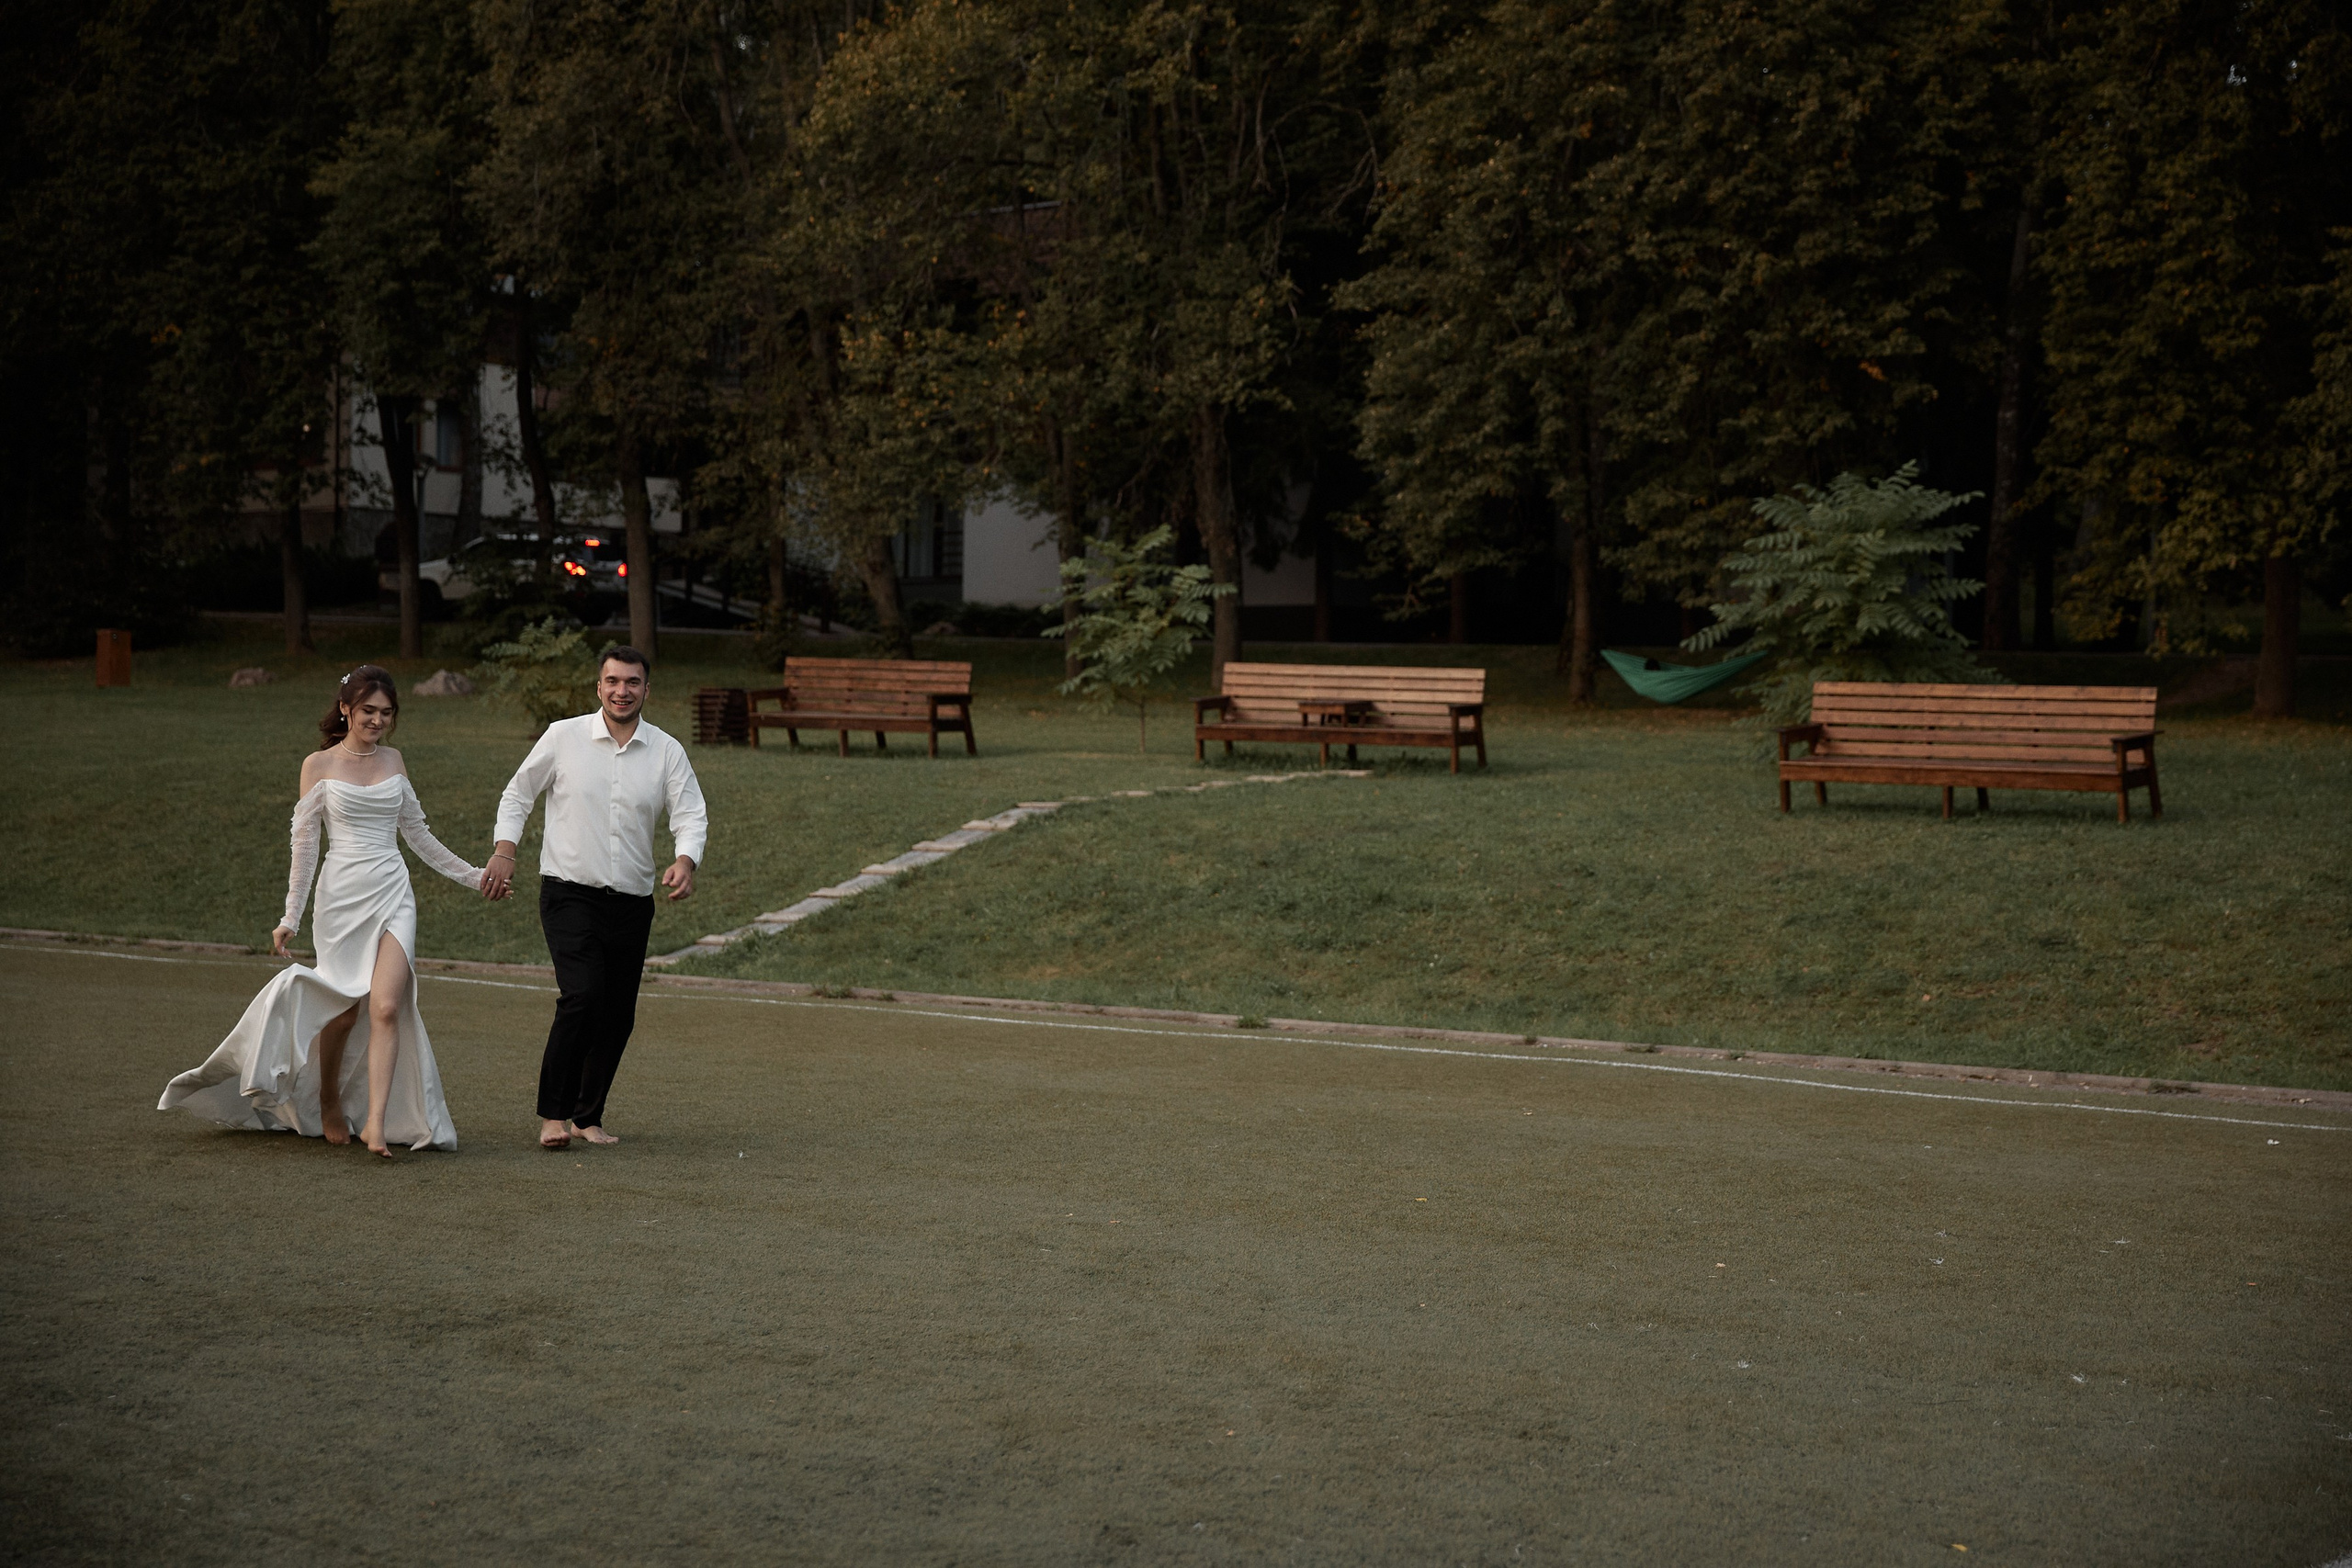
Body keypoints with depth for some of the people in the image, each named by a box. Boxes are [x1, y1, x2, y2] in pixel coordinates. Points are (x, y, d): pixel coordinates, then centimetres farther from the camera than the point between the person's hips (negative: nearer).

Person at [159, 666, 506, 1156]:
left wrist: (473, 876, 22)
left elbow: (418, 834, 20)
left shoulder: (393, 762, 11)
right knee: (342, 1012, 4)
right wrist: (290, 918, 0)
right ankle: (329, 1104, 31)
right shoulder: (319, 766, 1)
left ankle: (376, 1123, -19)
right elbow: (304, 845, 2)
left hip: (393, 895, 2)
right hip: (341, 895, -2)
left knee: (386, 1006, -15)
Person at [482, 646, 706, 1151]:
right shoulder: (564, 737, 0)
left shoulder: (667, 752, 4)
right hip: (569, 895, -3)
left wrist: (686, 861, -22)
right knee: (582, 996, -21)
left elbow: (691, 816, -1)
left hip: (632, 902, 3)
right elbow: (518, 794, 9)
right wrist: (504, 850, -5)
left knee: (618, 1015, 7)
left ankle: (588, 1117, 24)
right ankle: (553, 1113, -12)